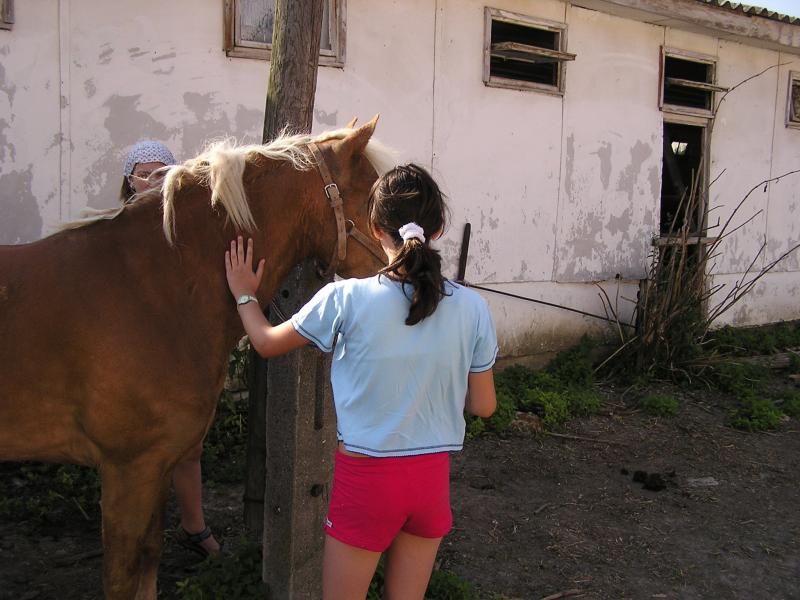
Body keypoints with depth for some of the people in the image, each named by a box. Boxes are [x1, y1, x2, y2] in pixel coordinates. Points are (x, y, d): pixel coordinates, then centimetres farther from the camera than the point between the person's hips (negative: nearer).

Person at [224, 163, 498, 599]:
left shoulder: (347, 300, -16)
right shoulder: (472, 309, -9)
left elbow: (267, 343, 0)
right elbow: (483, 405, 0)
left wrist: (244, 295, 18)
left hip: (364, 477, -3)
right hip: (433, 478, 3)